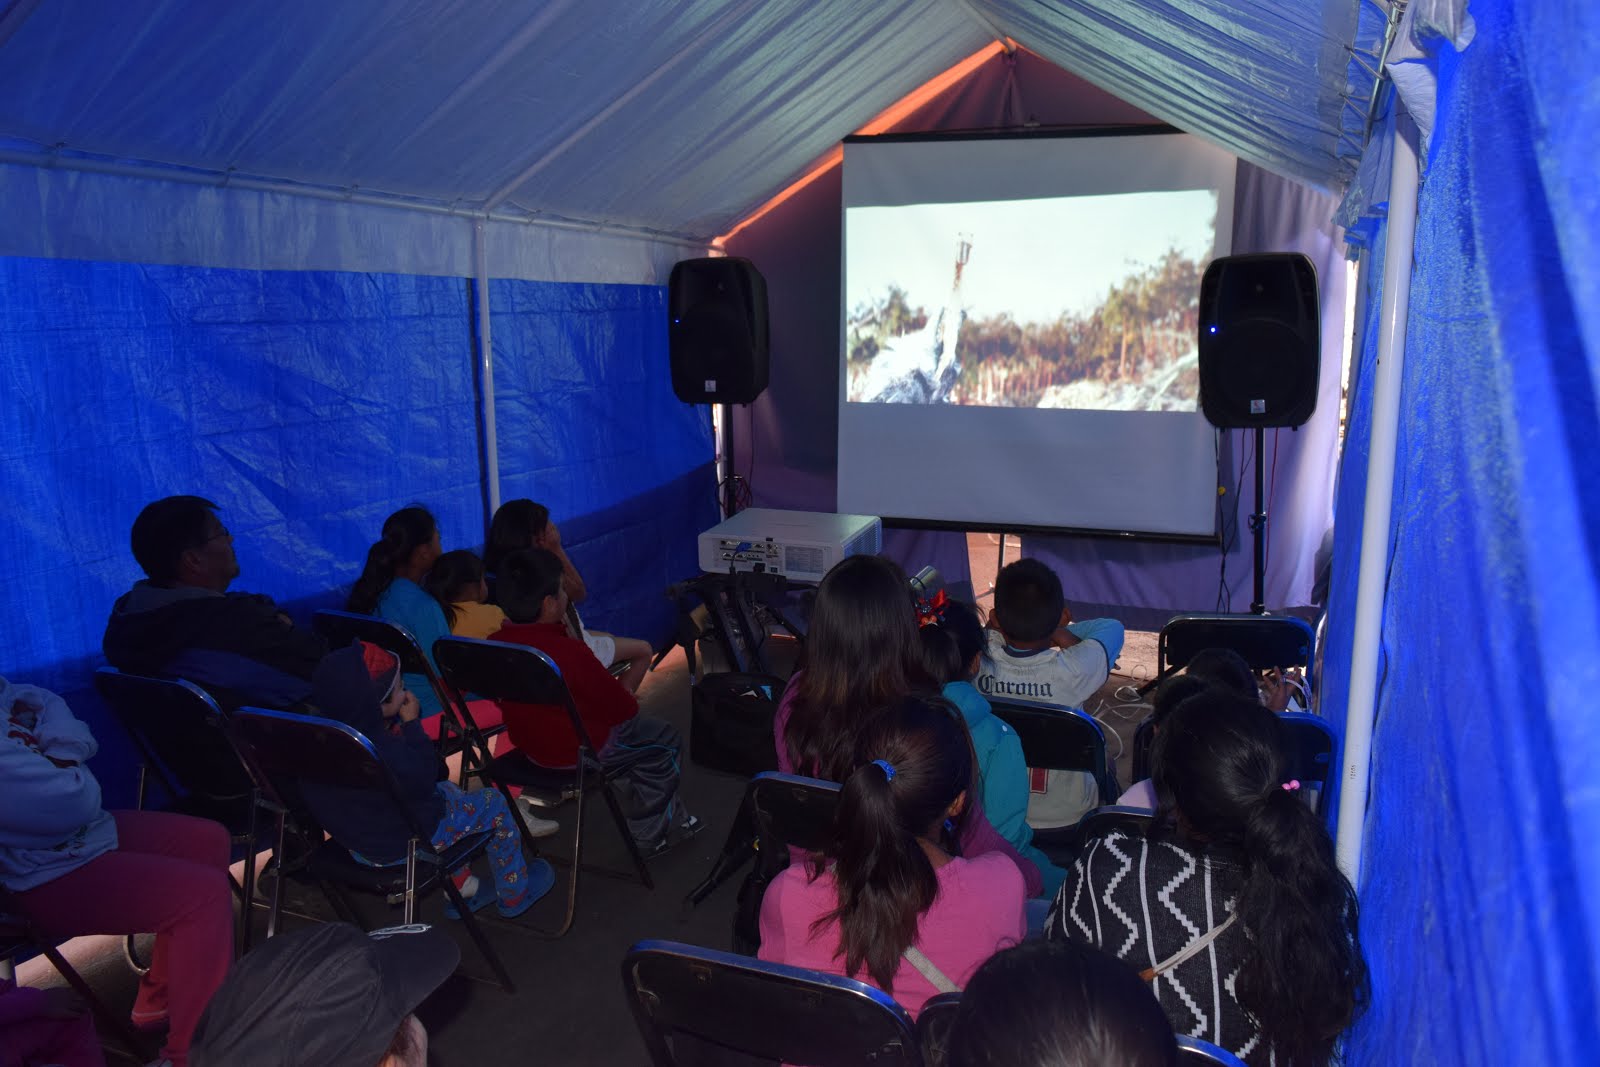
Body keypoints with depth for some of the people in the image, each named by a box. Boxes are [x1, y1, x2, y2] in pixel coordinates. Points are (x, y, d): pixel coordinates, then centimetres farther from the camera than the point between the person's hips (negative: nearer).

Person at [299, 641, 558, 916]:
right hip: (401, 847, -8)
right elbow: (422, 782, -19)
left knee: (449, 790, 30)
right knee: (494, 803, 7)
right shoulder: (384, 750, -37)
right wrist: (412, 724, -16)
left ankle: (461, 886, 37)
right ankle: (515, 894, 25)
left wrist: (400, 725, -6)